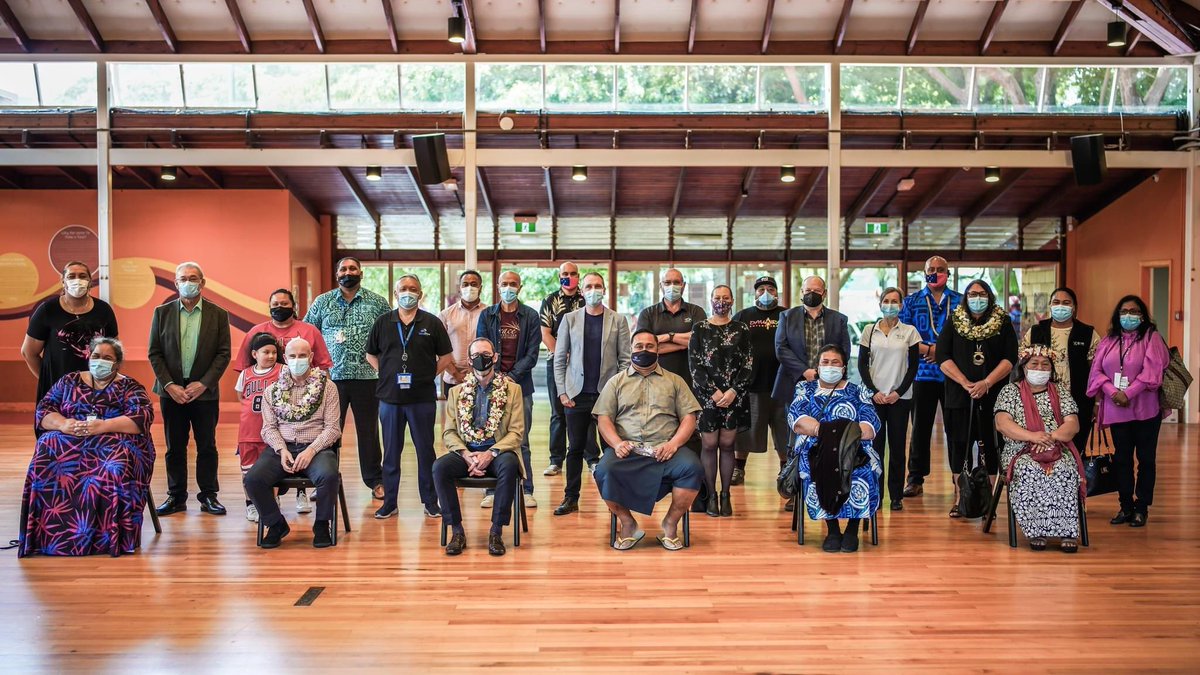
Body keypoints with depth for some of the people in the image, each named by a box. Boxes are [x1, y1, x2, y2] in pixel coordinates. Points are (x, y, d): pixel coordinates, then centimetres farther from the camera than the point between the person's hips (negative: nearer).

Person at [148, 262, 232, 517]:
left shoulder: (218, 315, 1)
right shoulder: (162, 312, 4)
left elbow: (223, 354, -2)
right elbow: (154, 353, 3)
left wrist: (203, 383, -11)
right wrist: (169, 385, -7)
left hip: (204, 391, -1)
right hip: (172, 391, 1)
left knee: (207, 446, 5)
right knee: (175, 447, 8)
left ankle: (208, 496, 15)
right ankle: (176, 497, 17)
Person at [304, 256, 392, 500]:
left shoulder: (378, 302, 5)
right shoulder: (322, 302, 8)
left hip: (367, 377, -1)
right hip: (331, 377, 1)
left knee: (368, 430, 7)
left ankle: (375, 481, 16)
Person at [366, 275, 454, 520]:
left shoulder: (432, 323, 1)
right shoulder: (383, 322, 6)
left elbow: (447, 356, 6)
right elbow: (370, 355, 14)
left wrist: (429, 374, -1)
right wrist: (387, 373, 3)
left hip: (423, 398, -1)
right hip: (390, 397, 2)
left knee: (425, 449, 6)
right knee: (391, 451, 9)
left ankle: (430, 501, 16)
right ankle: (389, 502, 18)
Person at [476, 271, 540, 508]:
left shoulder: (530, 316, 5)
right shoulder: (487, 315, 8)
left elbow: (532, 354, 0)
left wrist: (512, 377, -10)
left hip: (520, 385, -1)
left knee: (521, 441, 2)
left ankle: (526, 491, 8)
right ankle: (491, 490, 9)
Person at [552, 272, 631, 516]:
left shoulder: (618, 320, 5)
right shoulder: (570, 319, 7)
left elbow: (625, 359, 3)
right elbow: (560, 358, 6)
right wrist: (562, 391, -2)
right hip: (577, 394, 1)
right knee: (576, 448, 5)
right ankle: (571, 499, 13)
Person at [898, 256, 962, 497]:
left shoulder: (961, 301, 8)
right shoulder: (912, 302, 8)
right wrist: (929, 349, -12)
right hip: (923, 374, 0)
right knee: (920, 427, 5)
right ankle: (915, 479, 12)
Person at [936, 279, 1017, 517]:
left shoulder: (1003, 323, 7)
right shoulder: (954, 322, 8)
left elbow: (1009, 358, -1)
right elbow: (943, 357, 0)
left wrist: (987, 383, -14)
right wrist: (965, 383, -12)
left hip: (992, 396, 0)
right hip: (959, 396, 1)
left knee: (989, 446, 1)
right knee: (959, 445, 1)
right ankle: (958, 499, 7)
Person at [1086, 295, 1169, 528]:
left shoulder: (1151, 338, -1)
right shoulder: (1109, 341, 10)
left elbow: (1152, 371, -12)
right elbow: (1097, 371, 4)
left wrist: (1128, 394, -18)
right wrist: (1113, 393, -12)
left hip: (1145, 409, -3)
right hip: (1116, 410, 3)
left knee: (1146, 458, 4)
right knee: (1121, 458, 7)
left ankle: (1142, 507, 13)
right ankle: (1126, 506, 16)